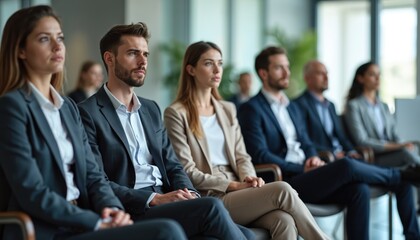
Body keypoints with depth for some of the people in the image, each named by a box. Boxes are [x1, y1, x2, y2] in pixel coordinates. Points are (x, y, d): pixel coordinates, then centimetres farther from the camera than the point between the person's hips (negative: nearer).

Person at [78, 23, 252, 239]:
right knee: (211, 207, -28)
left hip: (166, 203, 7)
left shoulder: (151, 109, 21)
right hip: (130, 214, -7)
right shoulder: (88, 113, -3)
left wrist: (189, 195, -3)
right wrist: (155, 199, -18)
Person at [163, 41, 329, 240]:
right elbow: (187, 171, -7)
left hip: (237, 191, 6)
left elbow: (241, 156, 15)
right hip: (209, 198, -6)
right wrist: (235, 185, -13)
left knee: (285, 221, -27)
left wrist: (248, 178, -8)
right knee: (282, 190, -26)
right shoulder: (176, 114, -1)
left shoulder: (227, 109, 20)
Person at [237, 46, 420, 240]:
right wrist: (302, 169, -13)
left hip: (304, 175, 8)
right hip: (285, 182, -8)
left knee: (359, 189, -19)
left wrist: (313, 158, 0)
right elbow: (260, 155, -12)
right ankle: (402, 176, -2)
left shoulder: (292, 107, 23)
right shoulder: (251, 109, -3)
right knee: (347, 166, -25)